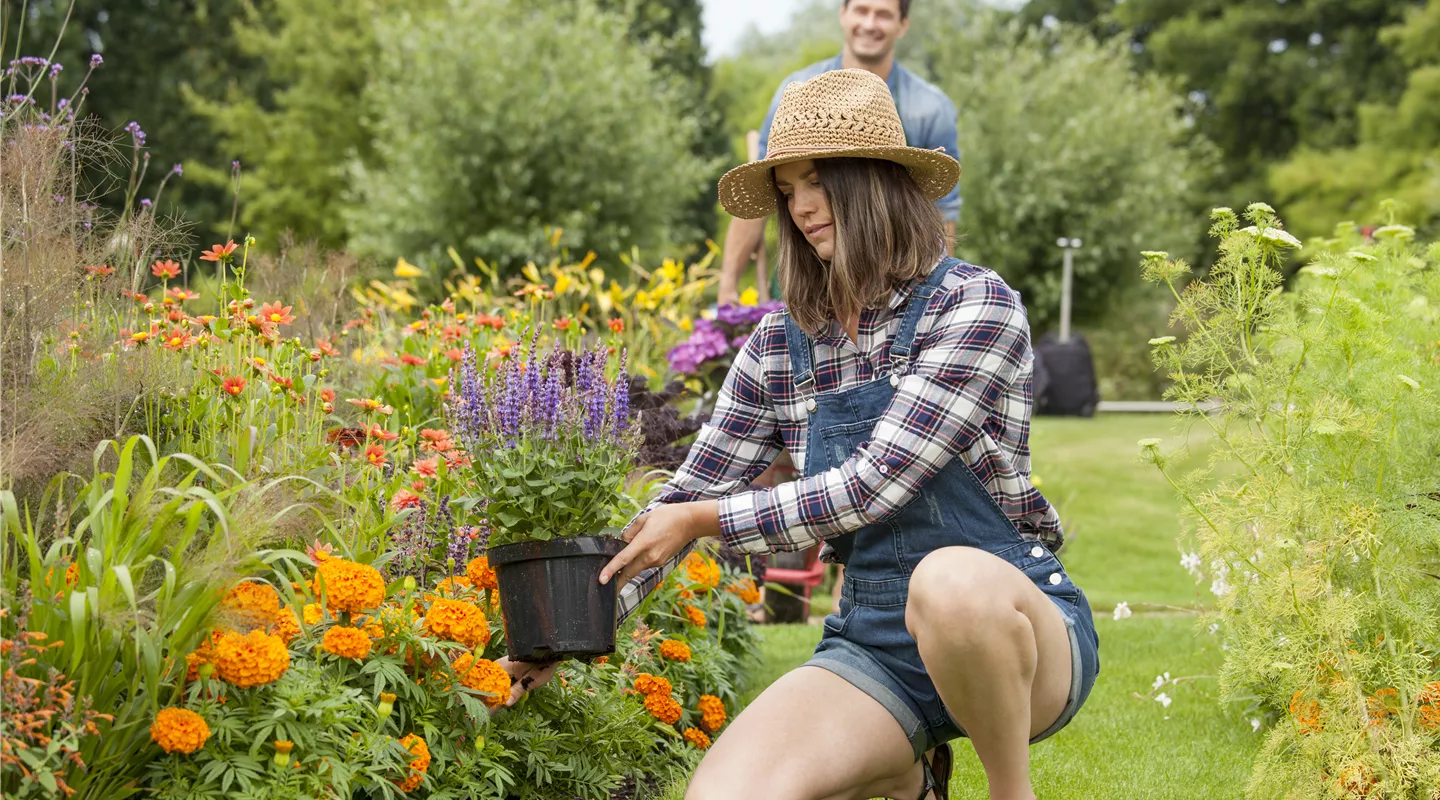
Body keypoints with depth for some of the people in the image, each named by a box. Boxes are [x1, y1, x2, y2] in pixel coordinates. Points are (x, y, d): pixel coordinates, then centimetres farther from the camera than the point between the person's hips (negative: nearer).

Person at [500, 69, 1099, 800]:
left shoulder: (977, 305, -9)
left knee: (952, 579, -42)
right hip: (874, 642, 5)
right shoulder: (781, 347, 8)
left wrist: (707, 521, -11)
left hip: (1021, 626, -4)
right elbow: (689, 496, 12)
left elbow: (873, 487, -16)